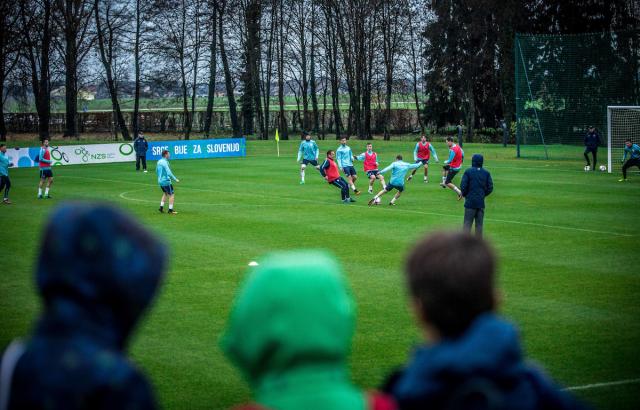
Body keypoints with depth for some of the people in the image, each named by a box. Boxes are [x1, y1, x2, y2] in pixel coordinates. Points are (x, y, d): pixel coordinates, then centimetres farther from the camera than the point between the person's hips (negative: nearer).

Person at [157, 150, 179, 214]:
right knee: (171, 195, -1)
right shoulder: (165, 162, -20)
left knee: (165, 193, 25)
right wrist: (175, 179, -20)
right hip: (166, 181, -9)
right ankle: (170, 210, -1)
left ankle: (161, 207, 22)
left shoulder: (159, 161, 7)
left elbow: (157, 171, 20)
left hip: (160, 181, 9)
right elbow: (169, 173, -27)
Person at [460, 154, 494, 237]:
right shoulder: (486, 173, 4)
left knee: (467, 224, 0)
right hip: (481, 202, 3)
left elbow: (463, 187, -9)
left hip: (470, 202, -3)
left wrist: (465, 195, 10)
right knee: (479, 224, 8)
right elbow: (490, 188, 3)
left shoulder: (468, 172, -7)